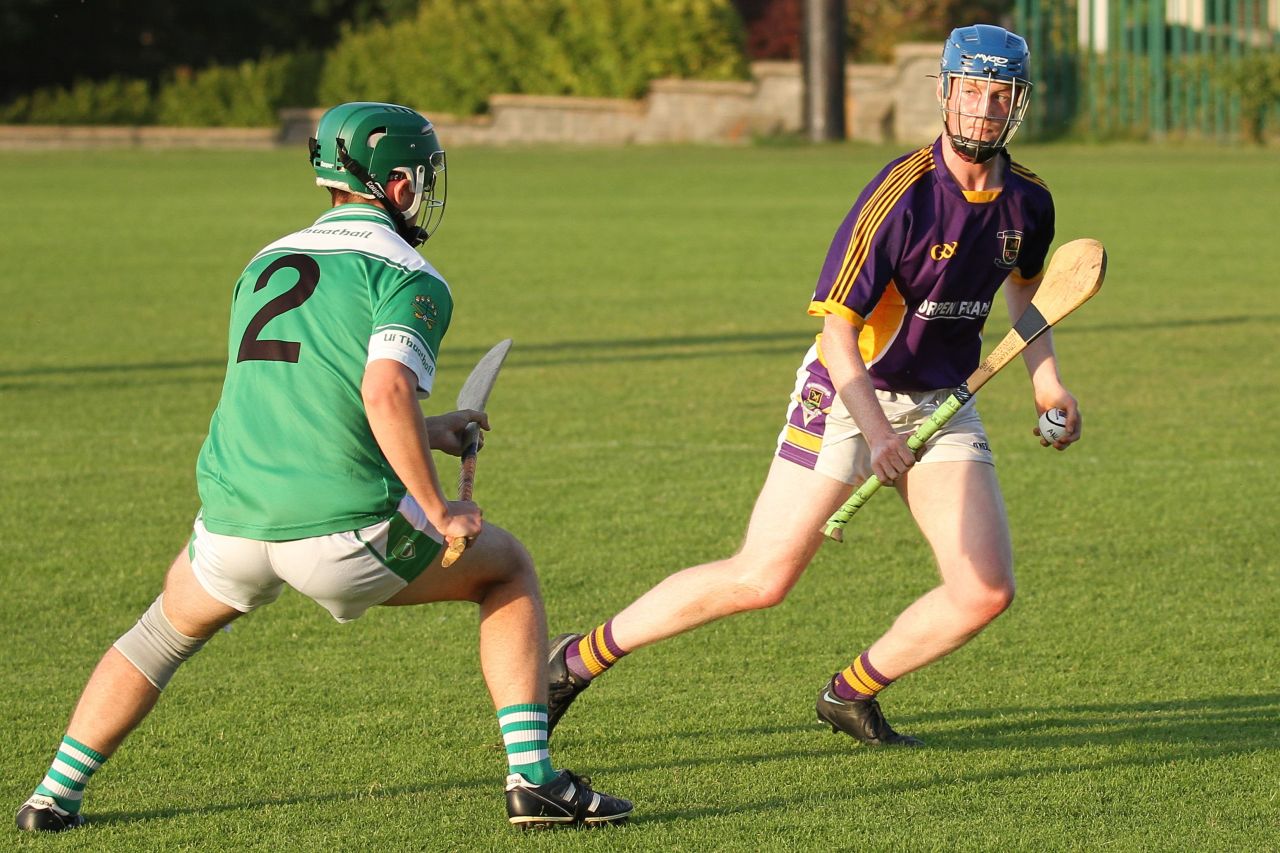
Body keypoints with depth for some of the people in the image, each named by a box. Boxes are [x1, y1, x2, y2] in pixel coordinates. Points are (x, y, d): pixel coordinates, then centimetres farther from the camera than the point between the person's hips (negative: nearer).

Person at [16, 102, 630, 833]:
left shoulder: (265, 265, 19)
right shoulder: (410, 280, -3)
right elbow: (385, 391, -21)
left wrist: (419, 432, 32)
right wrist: (438, 510, -13)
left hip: (236, 523, 5)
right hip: (345, 532, -5)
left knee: (169, 629, 35)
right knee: (509, 569, 19)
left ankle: (55, 796, 28)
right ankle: (533, 779, 9)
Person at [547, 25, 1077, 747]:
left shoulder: (1029, 202, 0)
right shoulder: (905, 194, -21)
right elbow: (837, 331, -22)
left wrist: (1048, 382, 13)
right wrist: (878, 434, -33)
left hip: (944, 406, 6)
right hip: (847, 395, -6)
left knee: (987, 591, -9)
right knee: (761, 580, -10)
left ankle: (851, 693, 13)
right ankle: (581, 658, 5)